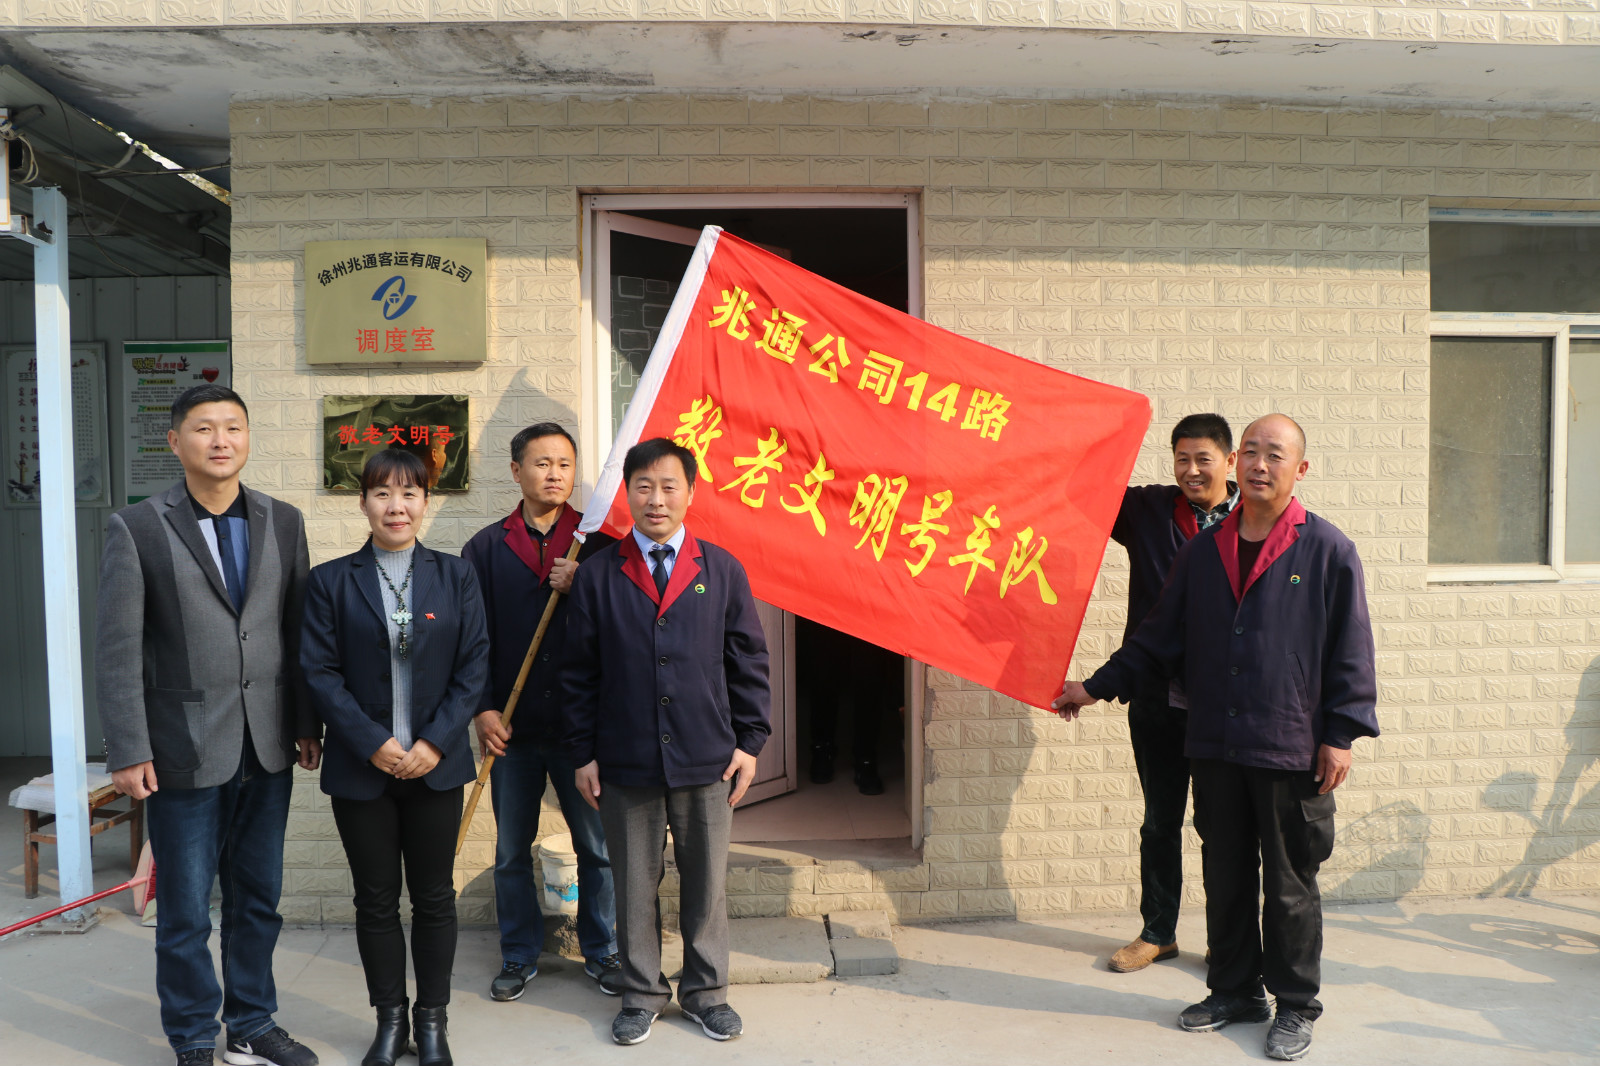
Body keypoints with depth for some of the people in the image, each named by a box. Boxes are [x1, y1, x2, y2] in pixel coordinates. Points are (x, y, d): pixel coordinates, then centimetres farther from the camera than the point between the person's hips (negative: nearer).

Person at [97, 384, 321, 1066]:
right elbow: (117, 650, -6)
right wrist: (128, 751, -10)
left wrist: (307, 722, 6)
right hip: (185, 752, -3)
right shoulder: (136, 529, -5)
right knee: (185, 912, 9)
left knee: (258, 900, 16)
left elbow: (298, 631, 7)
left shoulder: (283, 522, 5)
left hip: (267, 751, 4)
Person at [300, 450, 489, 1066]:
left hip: (436, 764, 1)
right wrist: (372, 743, -13)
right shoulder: (331, 581, 1)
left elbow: (474, 667, -1)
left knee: (434, 897, 10)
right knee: (376, 900, 10)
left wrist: (435, 742, -11)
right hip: (362, 767, 0)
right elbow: (320, 671, -4)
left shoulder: (456, 577, 3)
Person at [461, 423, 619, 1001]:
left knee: (599, 844, 6)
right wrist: (483, 708, -5)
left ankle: (601, 951, 24)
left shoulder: (596, 543, 3)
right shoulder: (485, 548, 6)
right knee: (512, 850, 12)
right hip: (512, 725, 1)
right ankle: (519, 954, 29)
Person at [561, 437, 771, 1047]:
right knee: (634, 884, 11)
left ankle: (706, 991, 30)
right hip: (625, 762, 0)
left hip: (706, 762, 1)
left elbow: (748, 660, 5)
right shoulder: (597, 574, 1)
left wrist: (750, 740, 1)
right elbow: (579, 672, 3)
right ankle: (641, 995, 29)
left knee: (706, 881, 12)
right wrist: (582, 753, 1)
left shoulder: (722, 570, 3)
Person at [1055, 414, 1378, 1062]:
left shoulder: (1328, 551, -2)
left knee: (1289, 885, 7)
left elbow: (1350, 651, -2)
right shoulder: (1202, 552, 10)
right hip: (1215, 749, 4)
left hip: (1291, 752, -4)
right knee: (1225, 877, 14)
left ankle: (1296, 1006, 24)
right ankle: (1235, 990, 31)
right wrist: (1097, 687, 13)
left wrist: (1341, 734, -7)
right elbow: (1158, 639, 15)